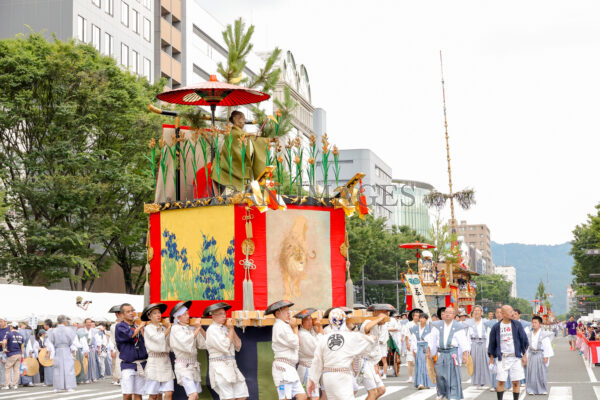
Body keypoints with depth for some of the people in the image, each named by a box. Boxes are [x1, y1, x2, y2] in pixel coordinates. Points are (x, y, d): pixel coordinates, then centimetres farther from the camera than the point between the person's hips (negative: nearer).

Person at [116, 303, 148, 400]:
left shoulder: (137, 327, 15)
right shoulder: (120, 327, 1)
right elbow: (131, 335, -16)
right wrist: (141, 325, -6)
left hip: (141, 364, 4)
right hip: (128, 365, -4)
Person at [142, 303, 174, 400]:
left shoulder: (164, 328, 12)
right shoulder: (148, 328, -1)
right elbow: (159, 339, -14)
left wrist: (168, 326, 2)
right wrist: (169, 328, -3)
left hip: (166, 362, 4)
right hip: (154, 362, -4)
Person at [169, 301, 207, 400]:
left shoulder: (191, 329, 8)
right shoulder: (175, 329, -6)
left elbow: (204, 344, 7)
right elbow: (186, 342, -19)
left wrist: (201, 328, -1)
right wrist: (197, 329, -13)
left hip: (194, 365, 6)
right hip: (183, 365, -6)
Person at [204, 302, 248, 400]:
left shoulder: (225, 328, 16)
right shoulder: (212, 330, -8)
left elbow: (238, 346, 11)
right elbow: (225, 347, -17)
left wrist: (232, 329, 3)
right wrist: (230, 329, -7)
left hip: (231, 365, 8)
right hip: (219, 367, -8)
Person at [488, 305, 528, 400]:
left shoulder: (517, 325, 2)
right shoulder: (496, 327, 2)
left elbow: (524, 340, 6)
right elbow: (492, 343, 9)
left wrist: (524, 355, 2)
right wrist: (491, 358, 8)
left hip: (515, 357, 0)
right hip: (502, 357, 0)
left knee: (516, 382, 2)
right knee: (501, 381, -1)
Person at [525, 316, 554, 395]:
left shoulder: (544, 334, -4)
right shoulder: (529, 334, 9)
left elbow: (547, 346, -6)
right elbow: (527, 346, 12)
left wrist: (546, 356, -11)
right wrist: (526, 356, 9)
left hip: (540, 355, -4)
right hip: (531, 355, 4)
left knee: (541, 372, 1)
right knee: (531, 373, 2)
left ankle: (543, 390, 11)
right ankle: (531, 389, 8)